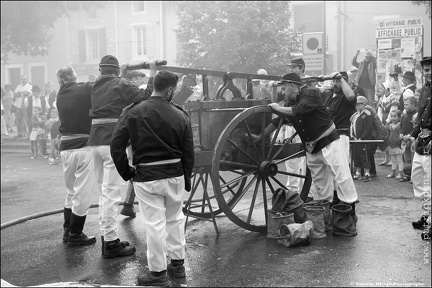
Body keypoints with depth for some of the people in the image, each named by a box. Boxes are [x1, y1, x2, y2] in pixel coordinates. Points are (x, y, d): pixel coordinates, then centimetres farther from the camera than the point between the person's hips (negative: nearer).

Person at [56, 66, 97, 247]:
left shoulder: (60, 96, 9)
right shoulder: (87, 89, -6)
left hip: (65, 147, 6)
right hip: (84, 147, -6)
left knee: (71, 191, 20)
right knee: (83, 193, 4)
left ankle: (67, 230, 28)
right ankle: (75, 235, 11)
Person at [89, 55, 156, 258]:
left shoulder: (96, 86, 15)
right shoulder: (120, 85, -4)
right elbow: (145, 97, -6)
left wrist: (123, 76, 35)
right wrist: (152, 74, 4)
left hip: (95, 142, 7)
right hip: (114, 143, -7)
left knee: (104, 192, 15)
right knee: (111, 193, -6)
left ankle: (106, 236, 22)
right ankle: (111, 243, -2)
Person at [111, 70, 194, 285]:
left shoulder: (134, 112, -6)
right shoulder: (180, 115, -3)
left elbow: (116, 146, -9)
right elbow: (188, 152, 1)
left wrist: (126, 172, 3)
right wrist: (187, 179, 13)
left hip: (146, 177, -2)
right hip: (175, 175, 2)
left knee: (155, 224, 4)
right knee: (175, 218, 20)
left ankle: (158, 272, 13)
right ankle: (178, 263, 31)